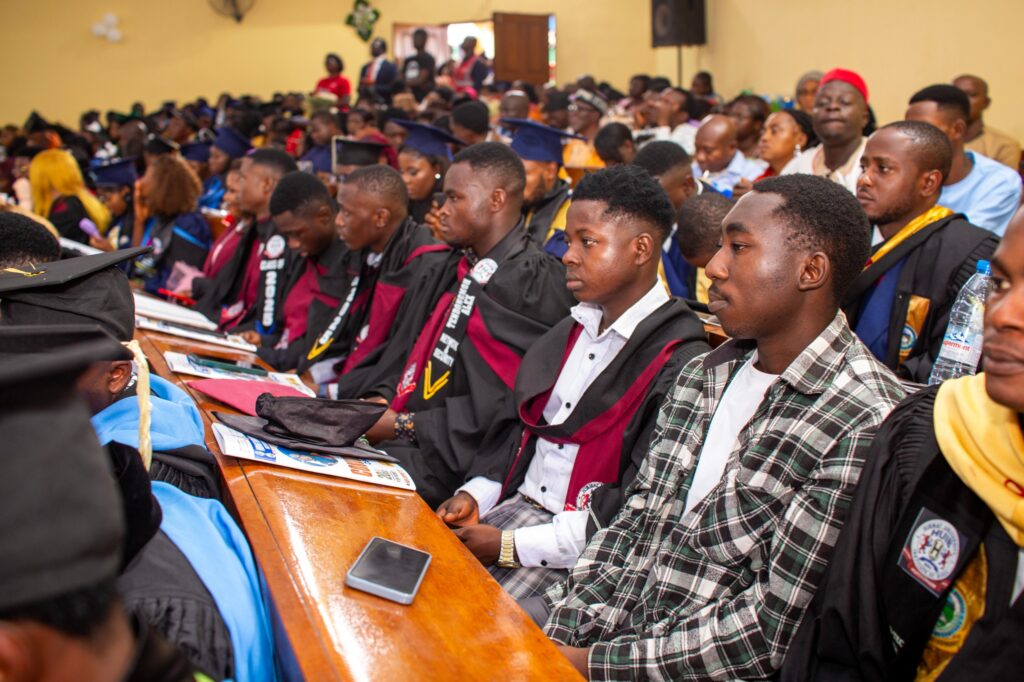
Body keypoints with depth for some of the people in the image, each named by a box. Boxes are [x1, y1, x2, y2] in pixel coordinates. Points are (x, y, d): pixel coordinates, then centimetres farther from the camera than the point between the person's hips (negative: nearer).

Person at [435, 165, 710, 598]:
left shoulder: (679, 363, -14)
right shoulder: (572, 331, 11)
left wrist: (511, 546, -17)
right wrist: (476, 495, 1)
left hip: (586, 546, -7)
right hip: (520, 504, 7)